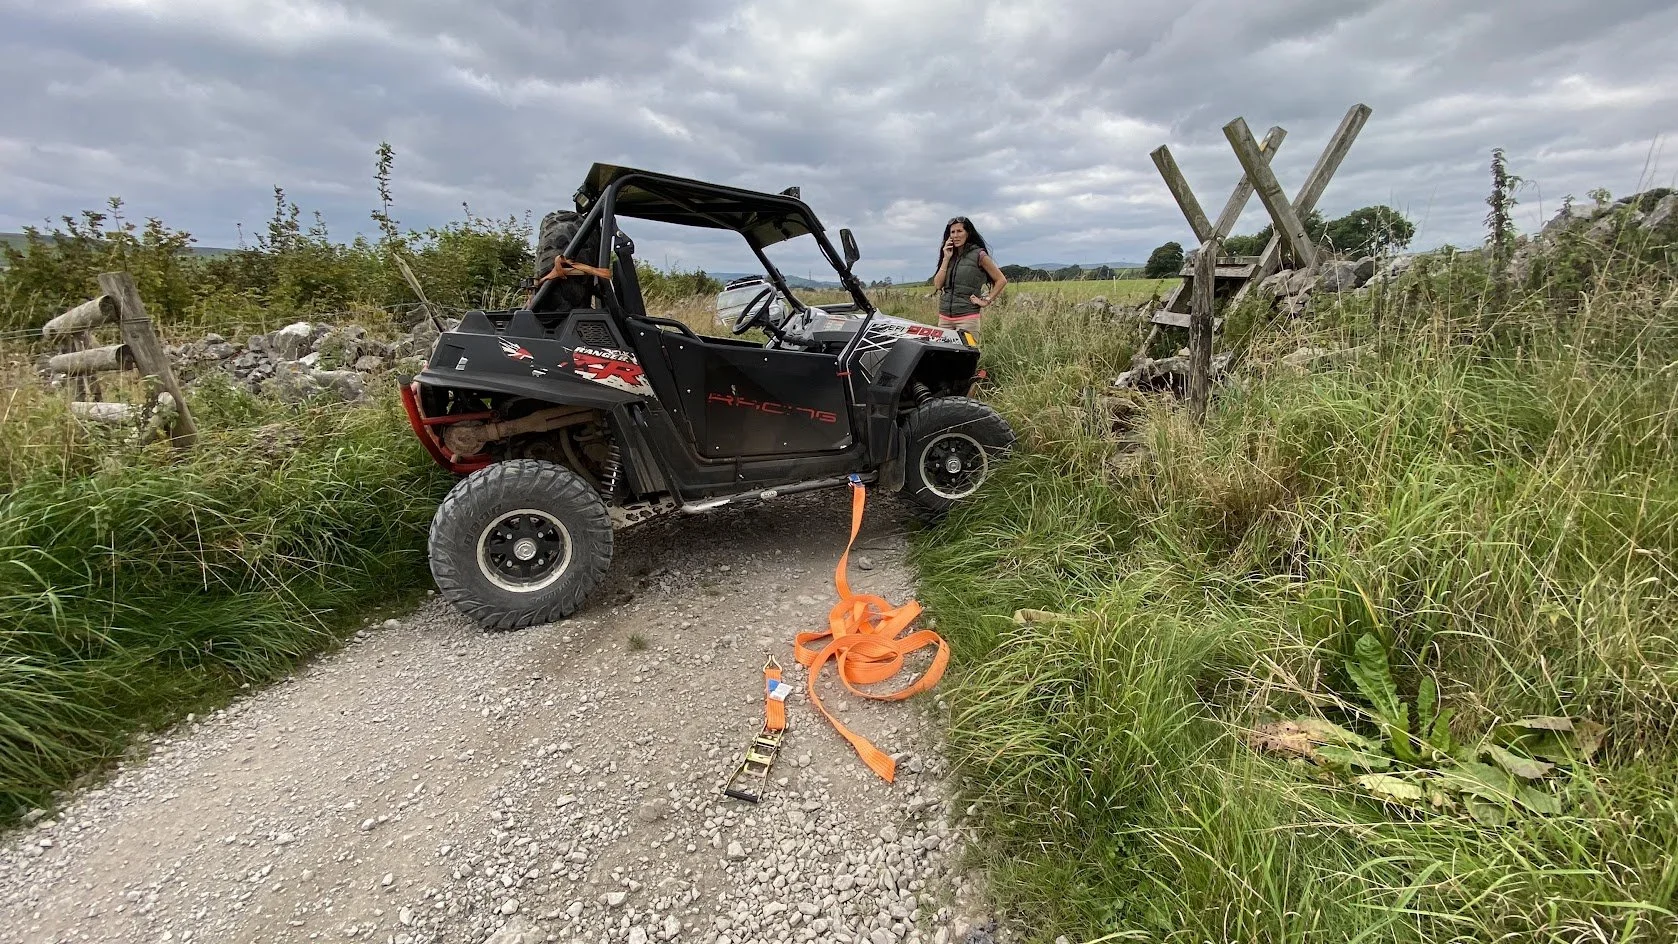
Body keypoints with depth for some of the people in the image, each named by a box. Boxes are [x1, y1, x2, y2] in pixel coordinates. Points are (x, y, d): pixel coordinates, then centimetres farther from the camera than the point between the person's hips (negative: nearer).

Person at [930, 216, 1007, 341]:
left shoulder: (978, 255, 0)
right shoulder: (948, 255, 15)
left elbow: (1001, 280, 2)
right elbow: (937, 285, 4)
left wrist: (987, 301, -3)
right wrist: (946, 258, 2)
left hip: (967, 317, -5)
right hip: (944, 318, 5)